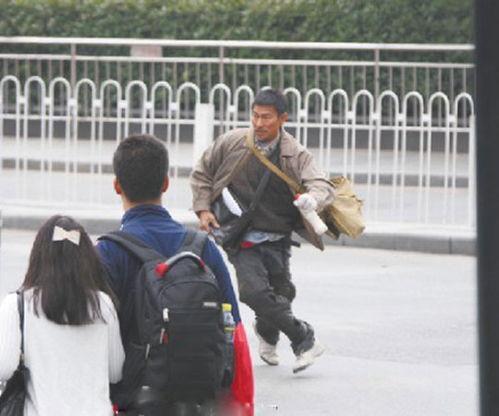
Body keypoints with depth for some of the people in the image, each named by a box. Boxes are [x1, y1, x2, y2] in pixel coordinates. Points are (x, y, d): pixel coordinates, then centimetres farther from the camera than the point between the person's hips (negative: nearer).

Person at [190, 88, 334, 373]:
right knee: (255, 290, -20)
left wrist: (313, 198, -42)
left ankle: (267, 333, 41)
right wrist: (203, 209, 0)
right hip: (242, 239, -1)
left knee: (282, 293, 6)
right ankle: (304, 340, -10)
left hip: (277, 239, 1)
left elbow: (322, 185, -18)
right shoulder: (232, 143, -3)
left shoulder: (296, 155, -5)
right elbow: (202, 174, 11)